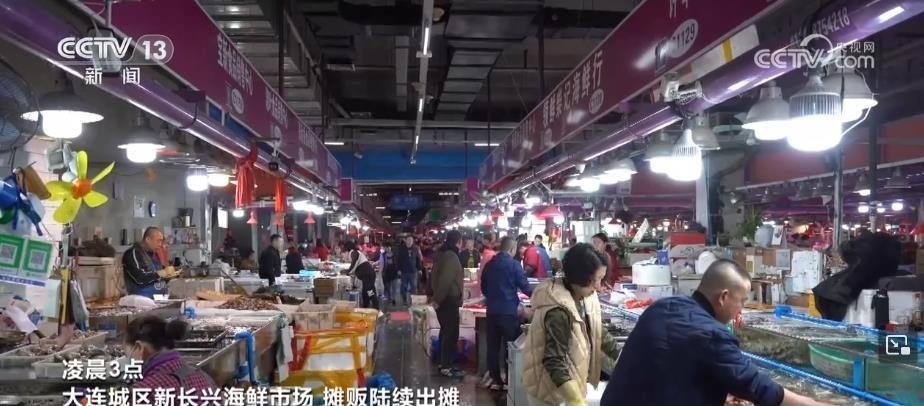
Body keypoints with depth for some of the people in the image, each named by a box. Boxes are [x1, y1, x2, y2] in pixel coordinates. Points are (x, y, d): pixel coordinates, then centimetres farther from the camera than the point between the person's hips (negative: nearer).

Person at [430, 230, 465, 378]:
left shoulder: (441, 254, 11)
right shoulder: (451, 257, -19)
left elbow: (435, 277, 17)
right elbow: (445, 280, -27)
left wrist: (436, 296, 18)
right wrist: (438, 299, -18)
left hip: (442, 300, 10)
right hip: (448, 300, -10)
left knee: (445, 331, 17)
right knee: (451, 333, -4)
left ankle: (443, 362, 25)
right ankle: (446, 367, -1)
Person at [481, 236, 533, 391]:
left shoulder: (489, 264, 8)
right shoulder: (514, 264, -9)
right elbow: (525, 286, -8)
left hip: (491, 310, 5)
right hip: (508, 311, -5)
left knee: (493, 346, 9)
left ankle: (495, 379, 14)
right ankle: (510, 380, 7)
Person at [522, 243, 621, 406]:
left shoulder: (586, 297, -3)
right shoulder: (558, 311, -29)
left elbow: (598, 333, 13)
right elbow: (554, 361, -30)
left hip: (571, 383, 8)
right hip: (552, 390, -8)